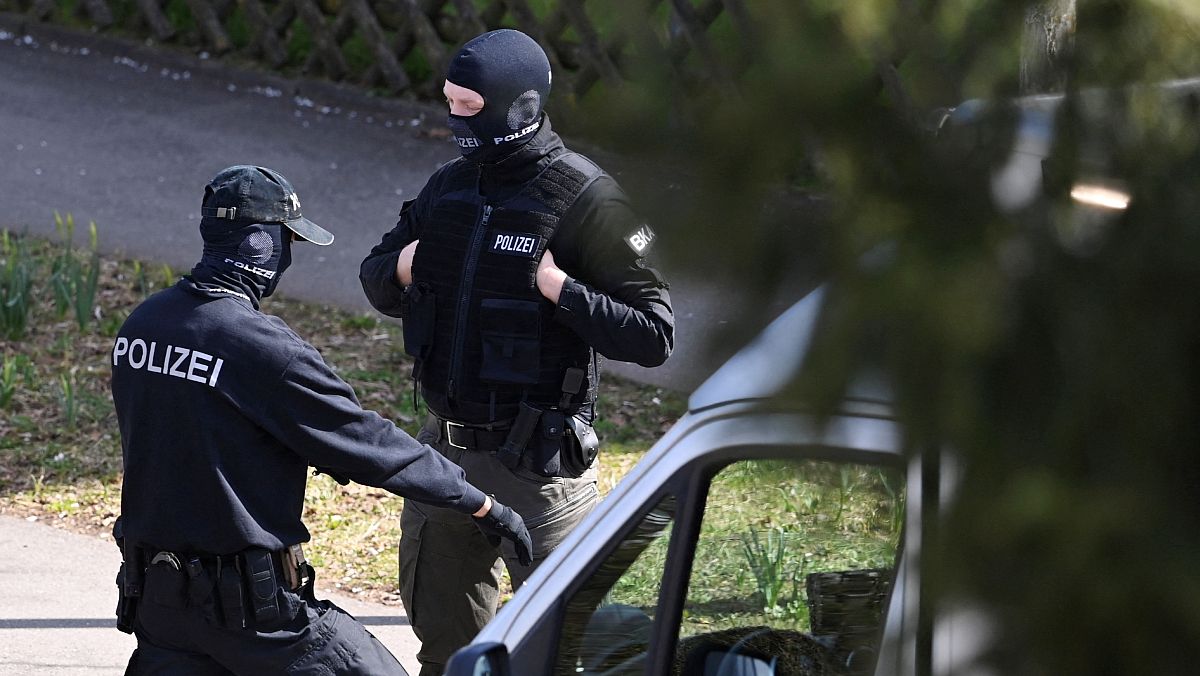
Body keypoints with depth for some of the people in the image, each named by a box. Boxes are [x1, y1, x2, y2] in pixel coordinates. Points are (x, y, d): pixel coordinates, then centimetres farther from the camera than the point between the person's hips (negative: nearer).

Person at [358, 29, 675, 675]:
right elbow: (377, 280, 19)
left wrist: (558, 288, -23)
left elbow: (653, 335, -15)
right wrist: (403, 267, -3)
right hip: (444, 449, 7)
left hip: (536, 469, -7)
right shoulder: (449, 185, 7)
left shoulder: (585, 198, -13)